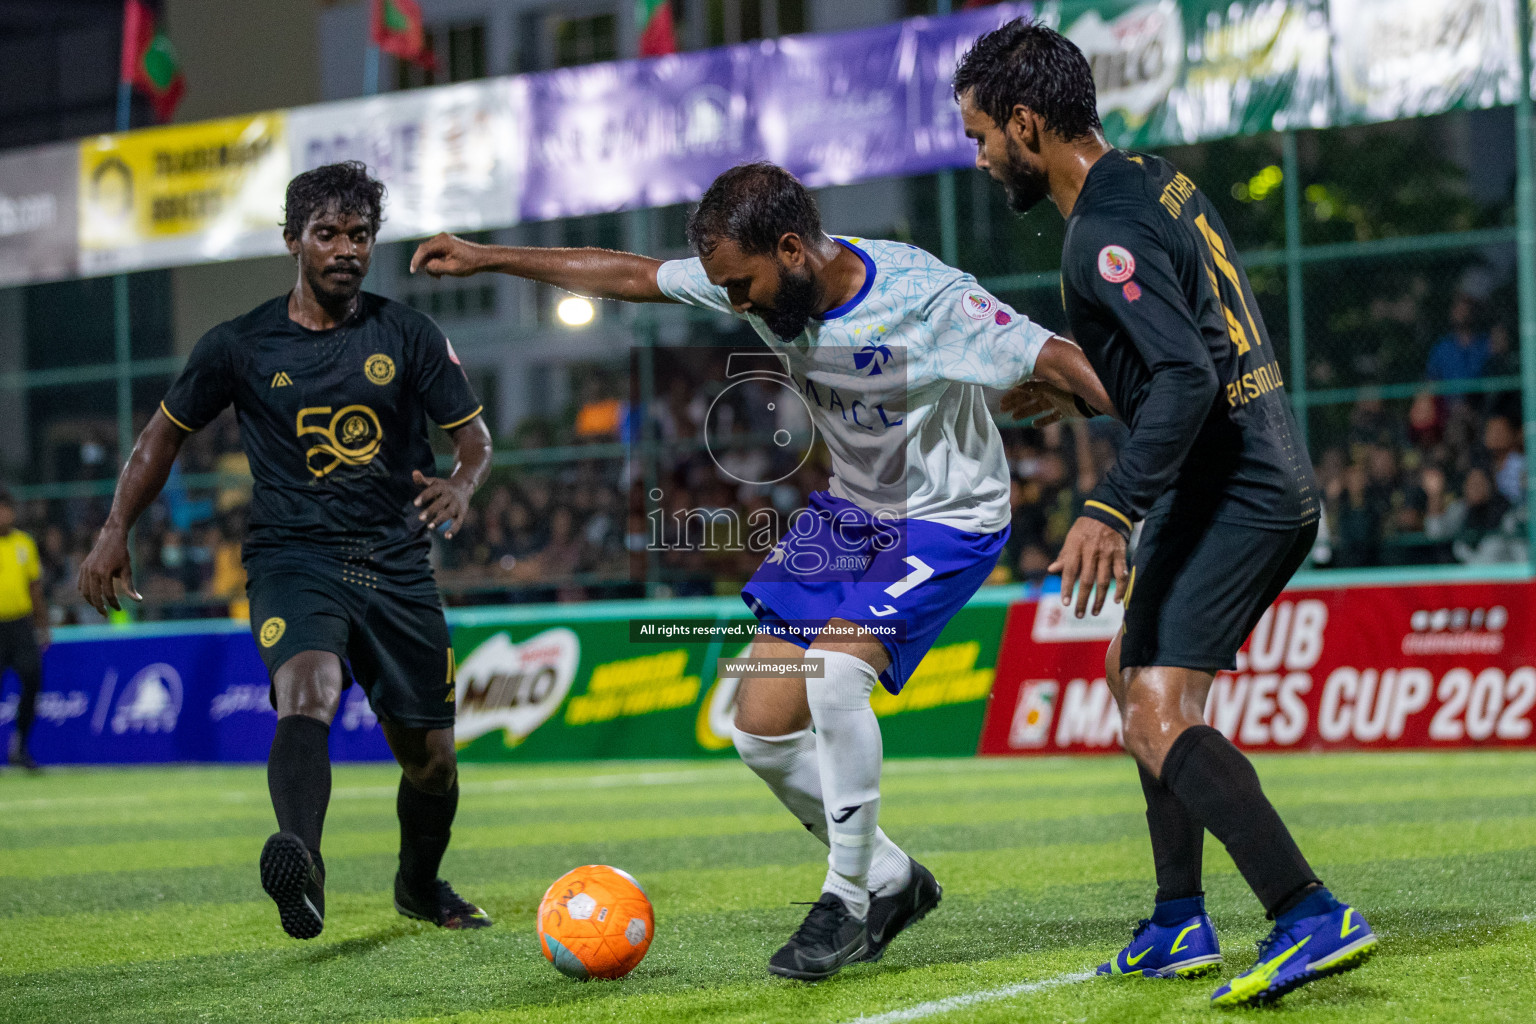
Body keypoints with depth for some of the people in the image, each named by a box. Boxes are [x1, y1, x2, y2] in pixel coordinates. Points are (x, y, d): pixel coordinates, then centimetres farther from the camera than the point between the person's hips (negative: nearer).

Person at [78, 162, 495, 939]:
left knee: (429, 754, 7)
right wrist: (116, 531, 6)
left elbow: (473, 433, 9)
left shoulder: (407, 336, 5)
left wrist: (461, 482, -15)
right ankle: (300, 861, -58)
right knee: (309, 689, -33)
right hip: (290, 555, -3)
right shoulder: (240, 346, 3)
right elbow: (167, 431, 15)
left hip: (395, 562, 3)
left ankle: (421, 885, 37)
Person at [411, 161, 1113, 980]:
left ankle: (848, 898, -12)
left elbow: (1062, 364, -26)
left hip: (949, 520, -7)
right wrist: (489, 259, 8)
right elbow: (632, 276, 4)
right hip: (850, 510, 7)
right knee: (762, 727, 0)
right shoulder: (758, 284, -10)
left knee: (833, 669, -30)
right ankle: (889, 880, 19)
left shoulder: (927, 299, -29)